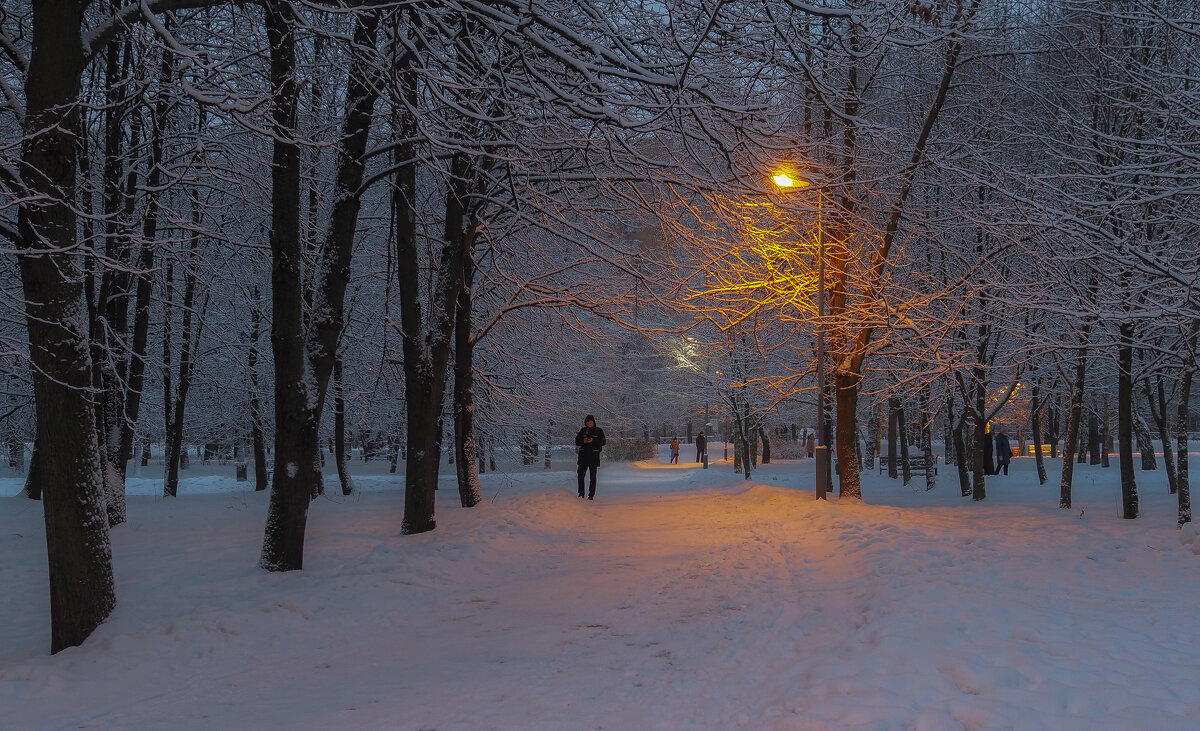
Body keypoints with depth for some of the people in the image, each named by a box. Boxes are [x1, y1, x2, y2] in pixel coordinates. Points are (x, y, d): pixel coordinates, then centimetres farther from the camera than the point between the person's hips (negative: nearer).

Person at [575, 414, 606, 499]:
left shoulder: (599, 431, 2)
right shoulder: (583, 430, 10)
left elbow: (603, 443, -3)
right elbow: (577, 442, 10)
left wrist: (593, 441, -18)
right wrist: (583, 441, -11)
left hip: (594, 455, -3)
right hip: (583, 454, 3)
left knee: (593, 475, -2)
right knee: (581, 474, 2)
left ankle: (591, 495, 1)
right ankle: (581, 493, 13)